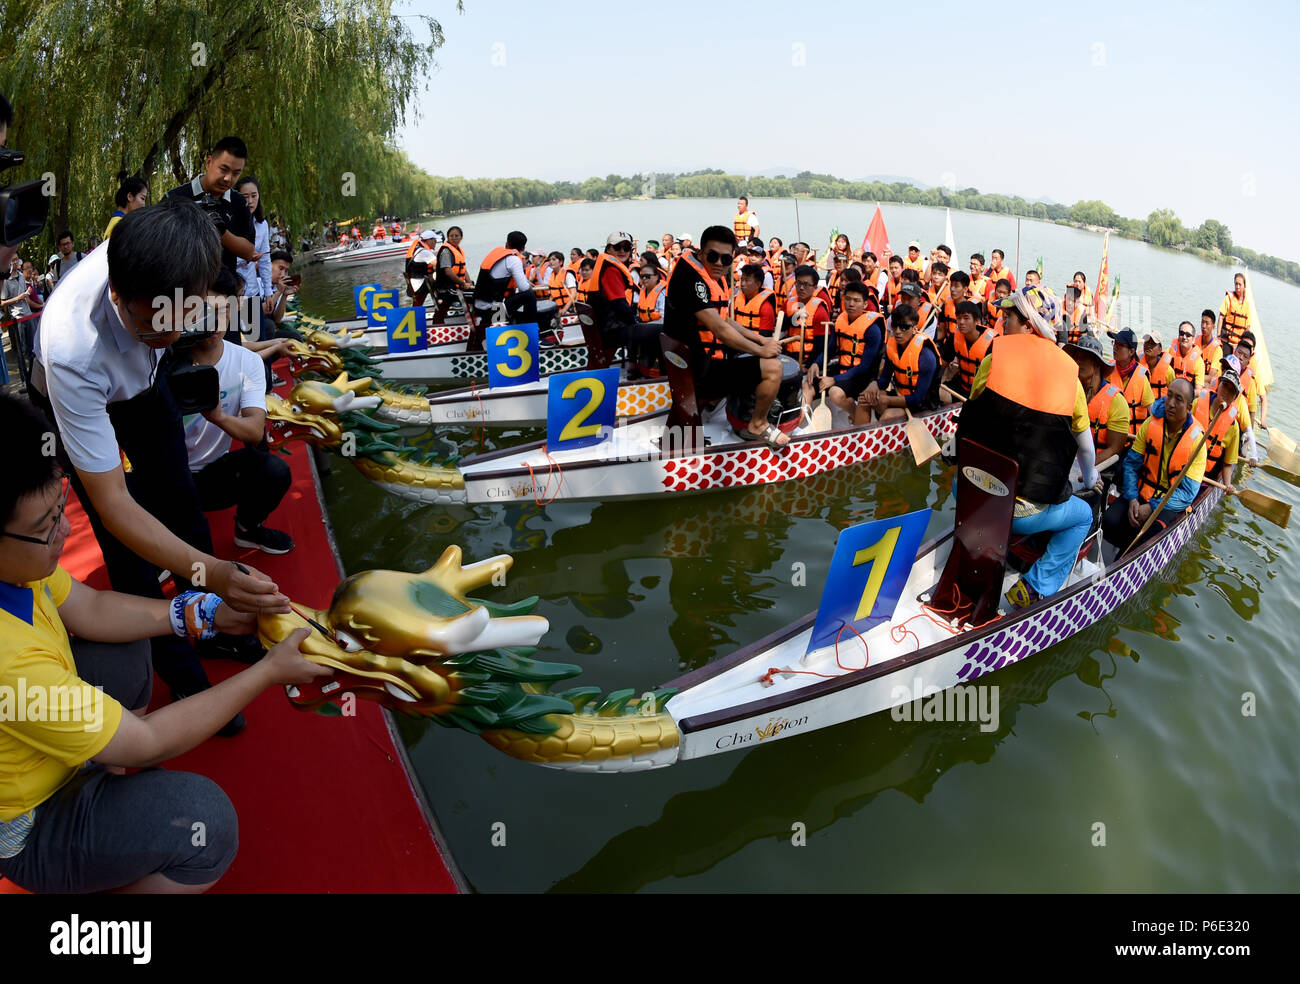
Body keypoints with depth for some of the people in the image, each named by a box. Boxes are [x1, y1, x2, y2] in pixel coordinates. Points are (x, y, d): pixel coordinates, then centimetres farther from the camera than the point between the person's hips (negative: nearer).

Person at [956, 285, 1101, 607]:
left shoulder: (995, 356, -2)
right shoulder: (1069, 372, 2)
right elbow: (1085, 446, 15)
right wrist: (1091, 481, 38)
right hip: (1028, 514, -1)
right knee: (1082, 515, 30)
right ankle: (1036, 588, 14)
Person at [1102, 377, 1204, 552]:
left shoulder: (1197, 439, -9)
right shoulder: (1151, 423, -1)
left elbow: (1188, 493, -11)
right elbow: (1131, 464, 3)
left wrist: (1152, 507, -22)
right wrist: (1132, 499, -13)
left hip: (1169, 502, -3)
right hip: (1140, 493, 3)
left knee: (1153, 533, -33)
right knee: (1109, 522, -23)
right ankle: (1129, 550, 7)